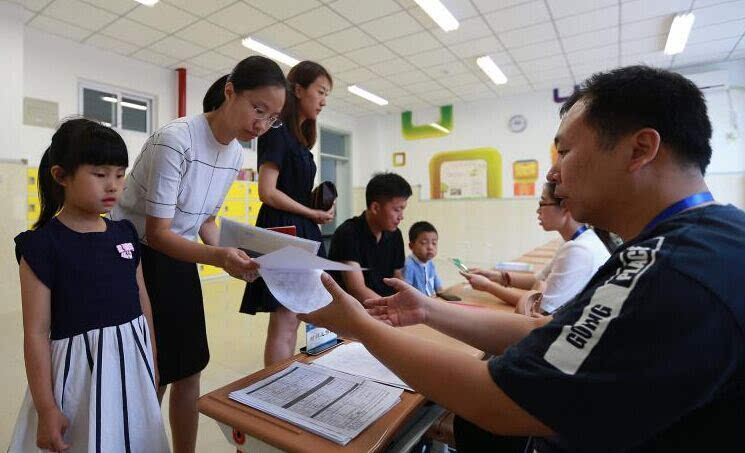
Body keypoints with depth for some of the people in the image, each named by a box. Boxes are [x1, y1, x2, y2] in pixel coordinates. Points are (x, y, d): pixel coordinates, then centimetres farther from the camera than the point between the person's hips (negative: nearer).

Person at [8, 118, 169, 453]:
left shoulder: (125, 233, 2)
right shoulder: (42, 244, -12)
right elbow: (36, 331, -10)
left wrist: (152, 363, 13)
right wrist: (46, 408, -9)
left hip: (133, 363, 5)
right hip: (78, 369, -5)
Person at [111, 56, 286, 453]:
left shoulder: (236, 154, -2)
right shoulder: (176, 139, -24)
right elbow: (157, 232, -23)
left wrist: (230, 255, -8)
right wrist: (218, 257, -38)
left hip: (176, 256, 6)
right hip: (133, 254, -6)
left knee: (189, 370, 10)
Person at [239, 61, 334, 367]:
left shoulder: (299, 137, 18)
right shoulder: (277, 132, -8)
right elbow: (267, 192, -16)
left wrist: (317, 211, 3)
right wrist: (313, 214, -8)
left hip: (301, 232, 9)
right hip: (282, 230, -9)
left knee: (292, 320, 13)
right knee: (284, 322, -5)